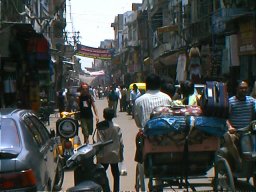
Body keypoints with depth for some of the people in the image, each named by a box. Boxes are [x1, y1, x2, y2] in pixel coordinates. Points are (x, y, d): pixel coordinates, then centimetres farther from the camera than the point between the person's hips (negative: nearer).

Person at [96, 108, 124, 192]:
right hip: (115, 155, 2)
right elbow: (121, 143, -1)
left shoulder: (100, 128, -10)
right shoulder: (117, 127, -3)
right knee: (116, 174, 10)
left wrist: (98, 156, -6)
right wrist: (121, 155, 10)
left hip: (104, 156, -2)